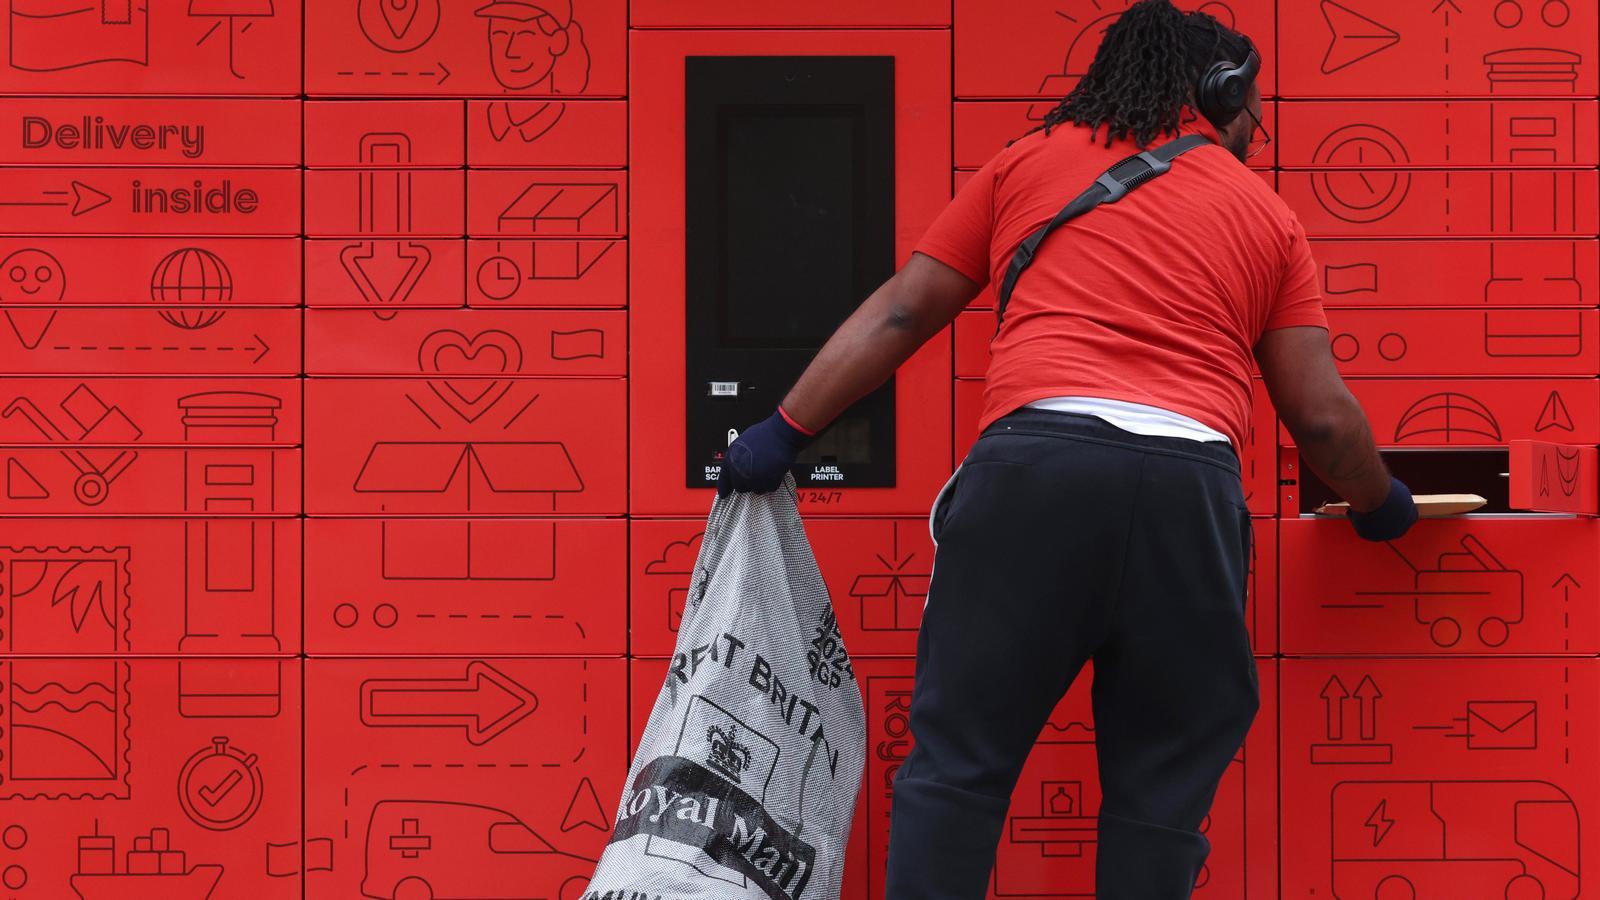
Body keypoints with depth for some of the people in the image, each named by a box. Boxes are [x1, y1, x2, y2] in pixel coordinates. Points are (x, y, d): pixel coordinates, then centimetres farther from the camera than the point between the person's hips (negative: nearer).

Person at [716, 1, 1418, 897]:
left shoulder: (1029, 161, 21)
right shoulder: (1267, 214, 20)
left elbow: (900, 312, 17)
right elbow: (1322, 415, 16)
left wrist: (787, 430, 23)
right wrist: (1380, 502, 35)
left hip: (1034, 462, 0)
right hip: (1192, 485, 1)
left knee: (957, 759, 4)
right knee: (1162, 789, 10)